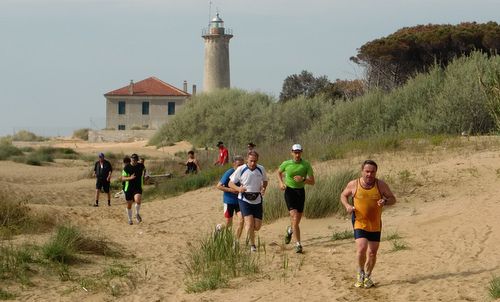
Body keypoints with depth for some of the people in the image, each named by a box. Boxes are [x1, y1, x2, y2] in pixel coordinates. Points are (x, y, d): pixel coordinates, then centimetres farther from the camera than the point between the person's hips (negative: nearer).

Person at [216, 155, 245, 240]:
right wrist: (231, 190, -23)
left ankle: (237, 241, -1)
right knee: (228, 223, 6)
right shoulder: (229, 173, -14)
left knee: (241, 220, -12)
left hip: (239, 201, 3)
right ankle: (219, 227, 40)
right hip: (229, 201, -3)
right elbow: (219, 186, -12)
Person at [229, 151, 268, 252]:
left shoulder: (261, 169, 0)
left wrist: (264, 188, -5)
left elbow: (265, 181, 18)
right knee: (249, 223, -18)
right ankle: (252, 245, -4)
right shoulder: (240, 170, -9)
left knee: (257, 226, 2)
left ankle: (249, 233, 38)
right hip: (244, 200, -3)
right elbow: (230, 183, -1)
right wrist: (238, 188, -22)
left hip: (257, 200, 3)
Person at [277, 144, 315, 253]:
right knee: (295, 217, -17)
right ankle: (298, 244, -15)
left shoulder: (306, 165, -3)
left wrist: (303, 179, -23)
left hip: (300, 192, 2)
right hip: (289, 191, -2)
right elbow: (279, 172, 19)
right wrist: (281, 183, 3)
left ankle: (290, 230, 49)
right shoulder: (286, 164, -3)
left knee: (297, 219, 11)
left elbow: (312, 182, -4)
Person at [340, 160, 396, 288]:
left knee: (372, 252, 8)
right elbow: (343, 195, 11)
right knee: (361, 248, -19)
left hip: (375, 225, 2)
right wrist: (347, 205, -10)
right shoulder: (353, 184, -6)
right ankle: (360, 272, 8)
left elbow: (393, 199, 1)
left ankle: (367, 276, 31)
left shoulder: (381, 185, -6)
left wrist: (385, 202, -22)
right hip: (359, 223, -2)